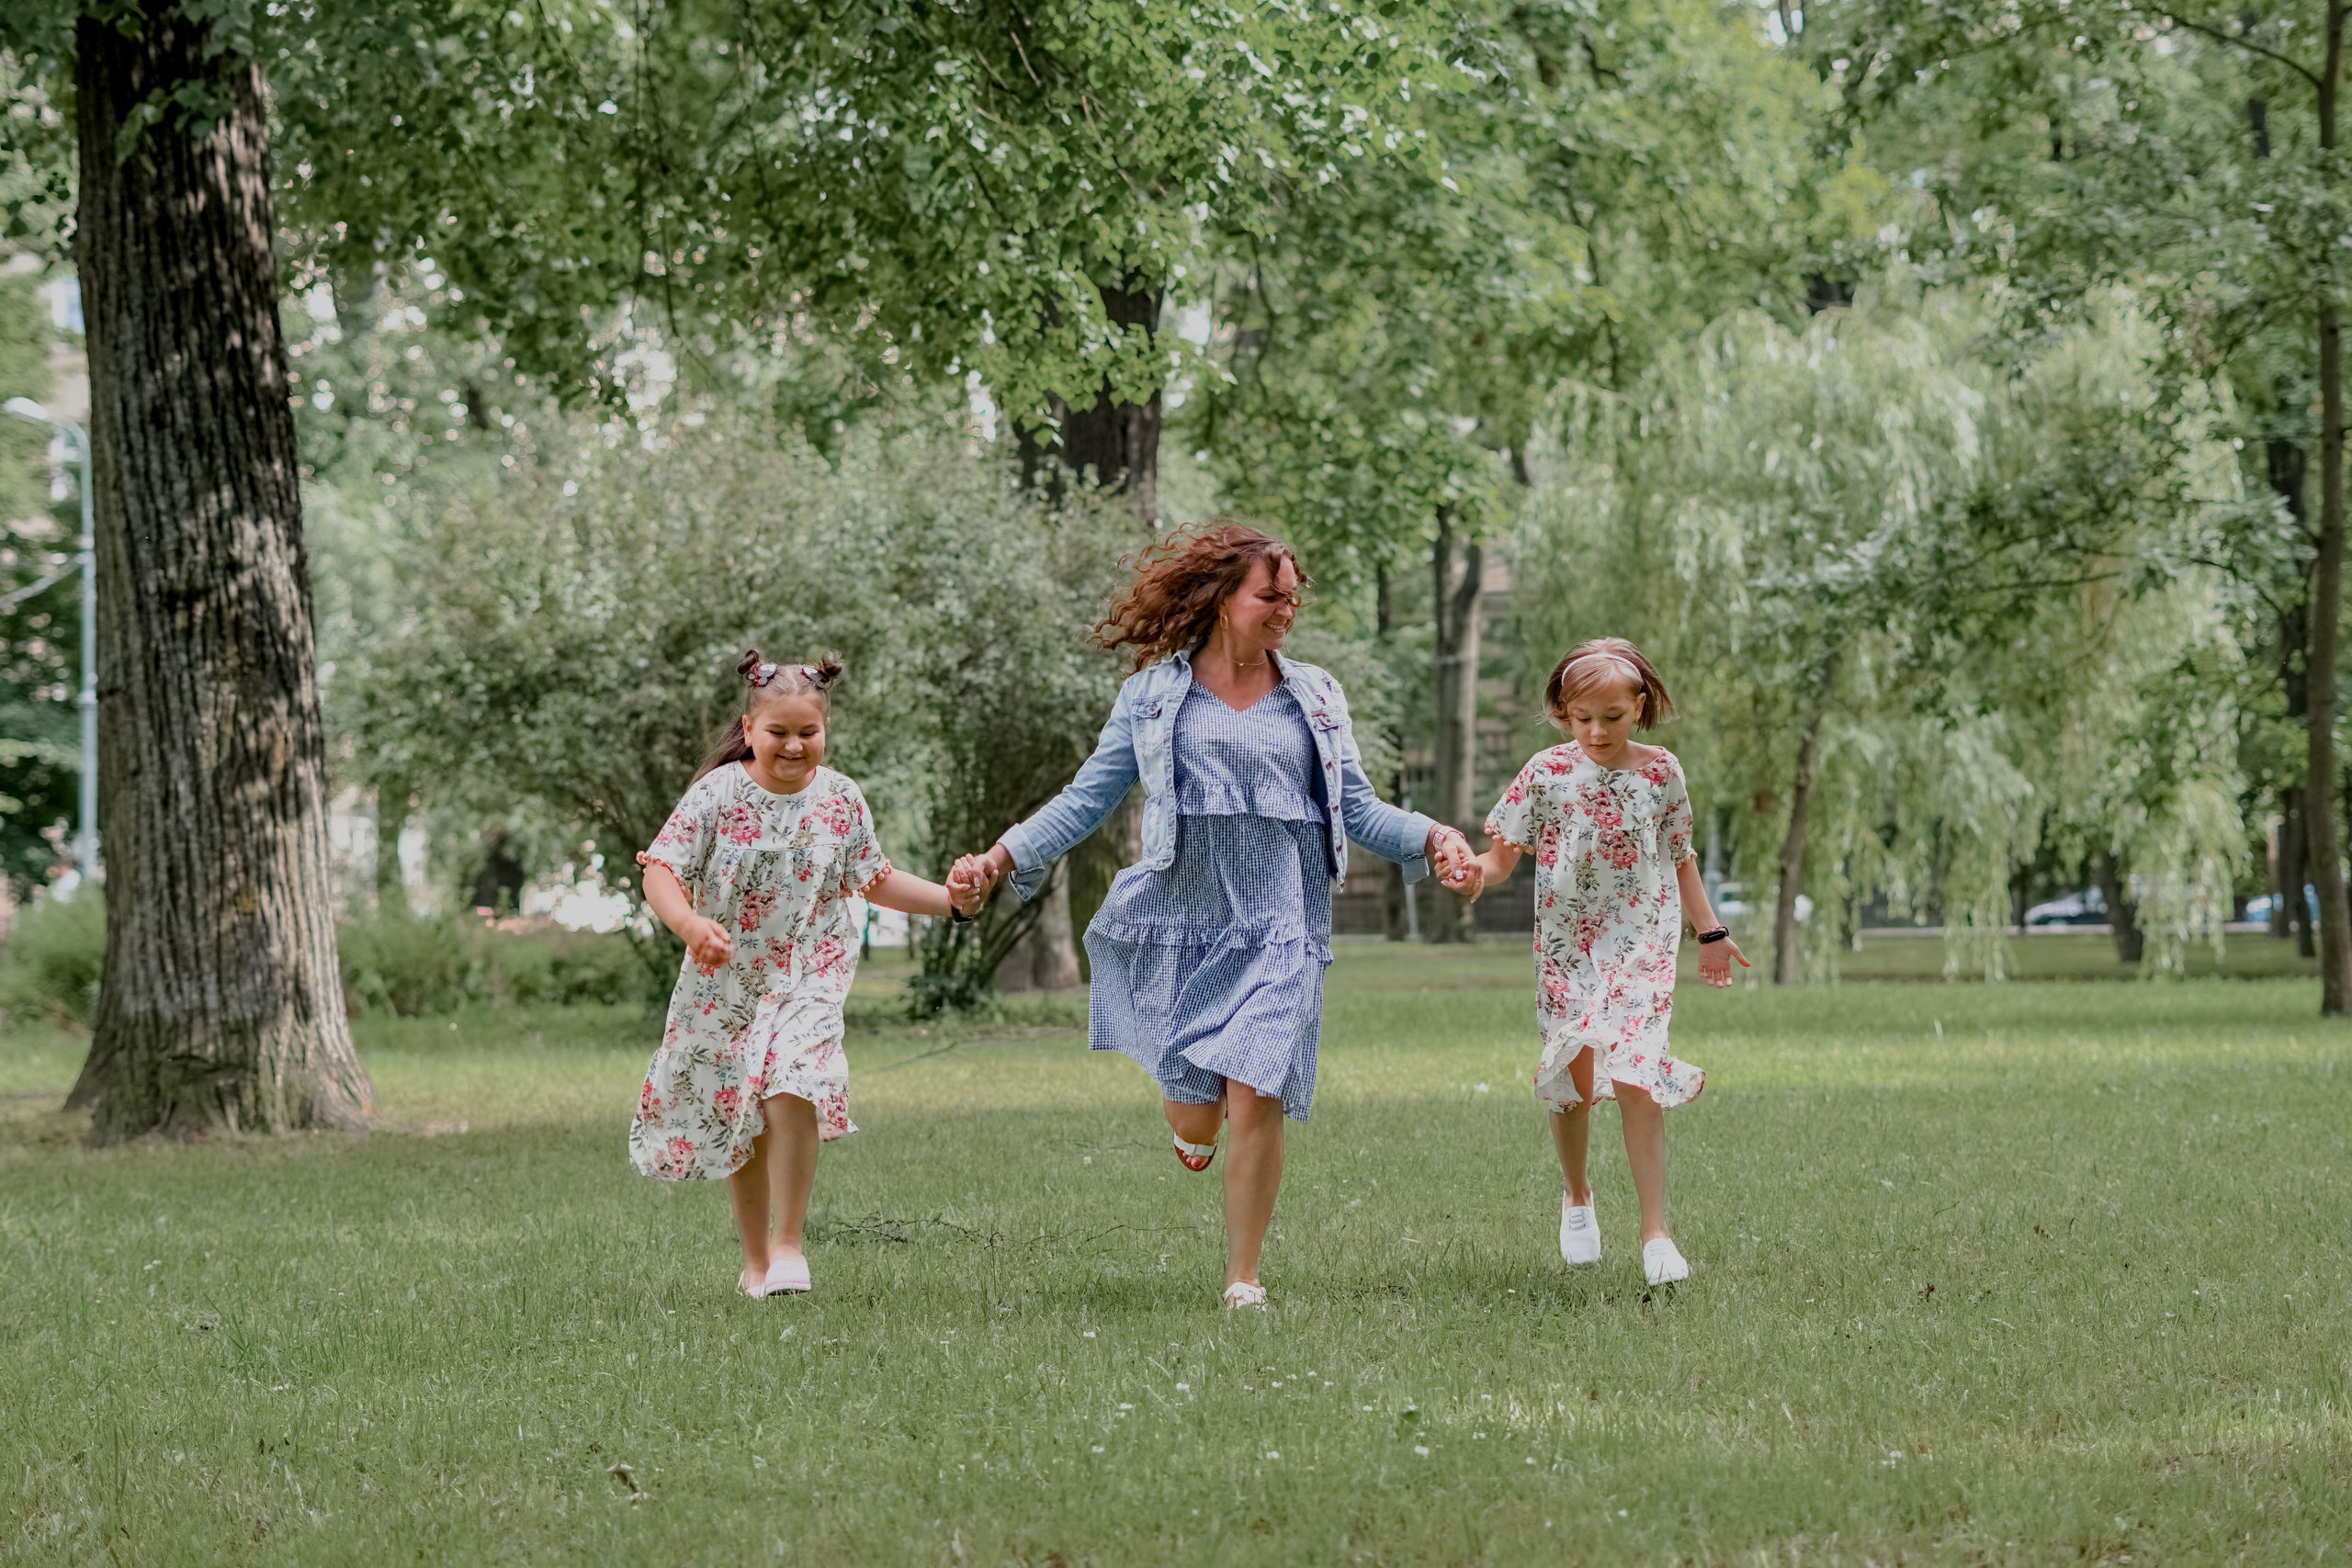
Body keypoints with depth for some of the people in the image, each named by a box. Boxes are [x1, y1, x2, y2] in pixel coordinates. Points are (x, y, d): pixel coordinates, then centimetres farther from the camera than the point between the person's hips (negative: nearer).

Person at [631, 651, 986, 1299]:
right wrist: (689, 924, -33)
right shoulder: (718, 794, -11)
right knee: (738, 1120, 9)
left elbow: (873, 880, 12)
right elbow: (660, 871, -13)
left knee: (791, 1090, -24)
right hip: (725, 981, 0)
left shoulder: (839, 800, -2)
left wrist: (949, 899, 0)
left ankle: (787, 1242, -11)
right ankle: (756, 1259, 28)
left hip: (808, 977, 0)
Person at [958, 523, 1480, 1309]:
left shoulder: (1313, 696, 12)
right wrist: (1004, 856, -3)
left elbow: (1358, 809, 11)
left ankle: (1243, 1278, 2)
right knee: (1195, 1118, -2)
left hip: (1278, 926, 1)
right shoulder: (1155, 695, 7)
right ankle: (1192, 1116, 37)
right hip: (1182, 918, -1)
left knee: (1256, 1102, -12)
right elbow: (1087, 799, 8)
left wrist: (1430, 837, -6)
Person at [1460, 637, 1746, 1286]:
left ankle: (1655, 1232, -8)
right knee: (1573, 1082, 6)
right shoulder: (1547, 774, -5)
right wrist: (1476, 870, -27)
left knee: (1634, 1077, -13)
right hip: (1566, 946, 1)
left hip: (1641, 946, 0)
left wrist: (1710, 932, 15)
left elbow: (1679, 858, 13)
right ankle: (1577, 1197, 34)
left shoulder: (1660, 772, 0)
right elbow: (1503, 855, -5)